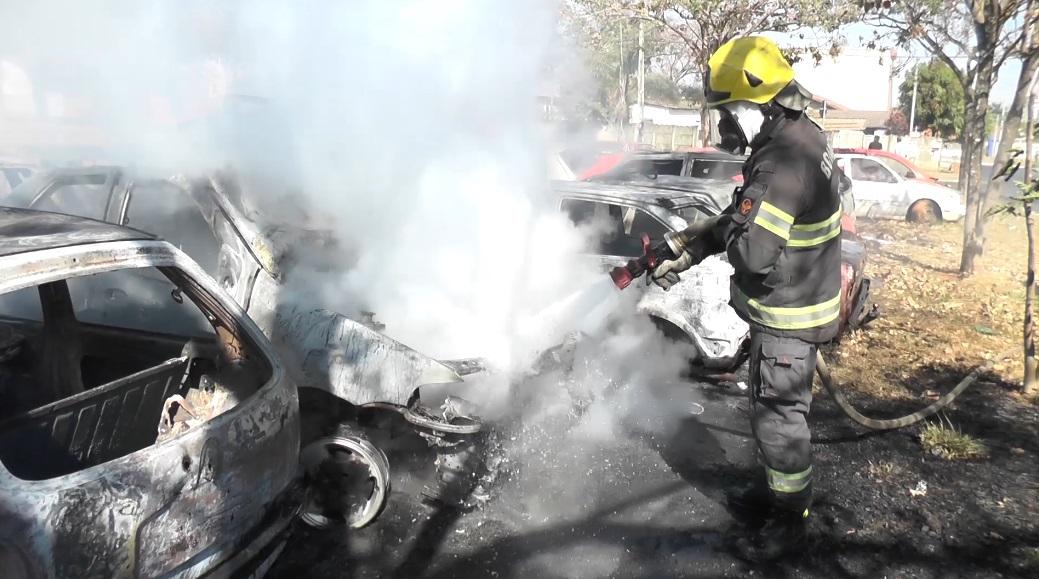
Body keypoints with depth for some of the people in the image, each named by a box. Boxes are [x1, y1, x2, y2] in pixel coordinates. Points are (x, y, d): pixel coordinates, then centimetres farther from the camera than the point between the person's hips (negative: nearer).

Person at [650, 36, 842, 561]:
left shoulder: (784, 162, -29)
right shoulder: (800, 138, 6)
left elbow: (753, 253, -33)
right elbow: (740, 217, 11)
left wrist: (725, 234, -12)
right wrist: (688, 255, 5)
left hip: (788, 315, -10)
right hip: (792, 303, 10)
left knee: (779, 414, 4)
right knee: (772, 405, 23)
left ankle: (789, 519, 22)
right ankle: (774, 489, 41)